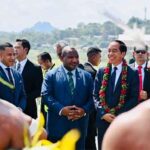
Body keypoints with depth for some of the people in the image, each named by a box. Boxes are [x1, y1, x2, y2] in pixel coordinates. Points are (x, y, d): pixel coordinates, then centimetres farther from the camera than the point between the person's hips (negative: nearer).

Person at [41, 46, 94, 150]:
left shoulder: (86, 76, 12)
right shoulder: (51, 75, 4)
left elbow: (91, 97, 7)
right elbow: (46, 95, -5)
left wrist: (85, 110, -13)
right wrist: (61, 109, -19)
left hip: (79, 125, 2)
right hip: (57, 125, -2)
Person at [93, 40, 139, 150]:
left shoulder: (132, 74, -2)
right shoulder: (101, 72, 8)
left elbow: (134, 98, -6)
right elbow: (96, 95, 5)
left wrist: (119, 116, -14)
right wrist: (103, 113, -9)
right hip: (103, 119, 3)